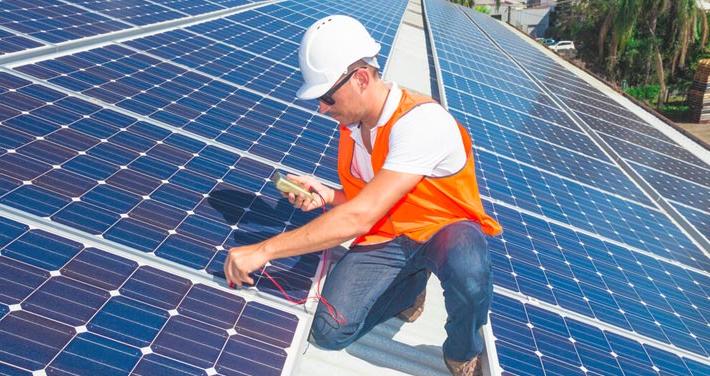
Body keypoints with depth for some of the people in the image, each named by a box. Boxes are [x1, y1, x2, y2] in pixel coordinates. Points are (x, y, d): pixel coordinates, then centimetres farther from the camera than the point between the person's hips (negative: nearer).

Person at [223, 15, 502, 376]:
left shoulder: (421, 120, -29)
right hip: (386, 236, 6)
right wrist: (327, 195, -11)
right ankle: (408, 287, 15)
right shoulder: (351, 123, -3)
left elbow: (361, 216, -36)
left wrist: (264, 250, -34)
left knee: (467, 270, -42)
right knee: (329, 332, -13)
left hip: (443, 227, -5)